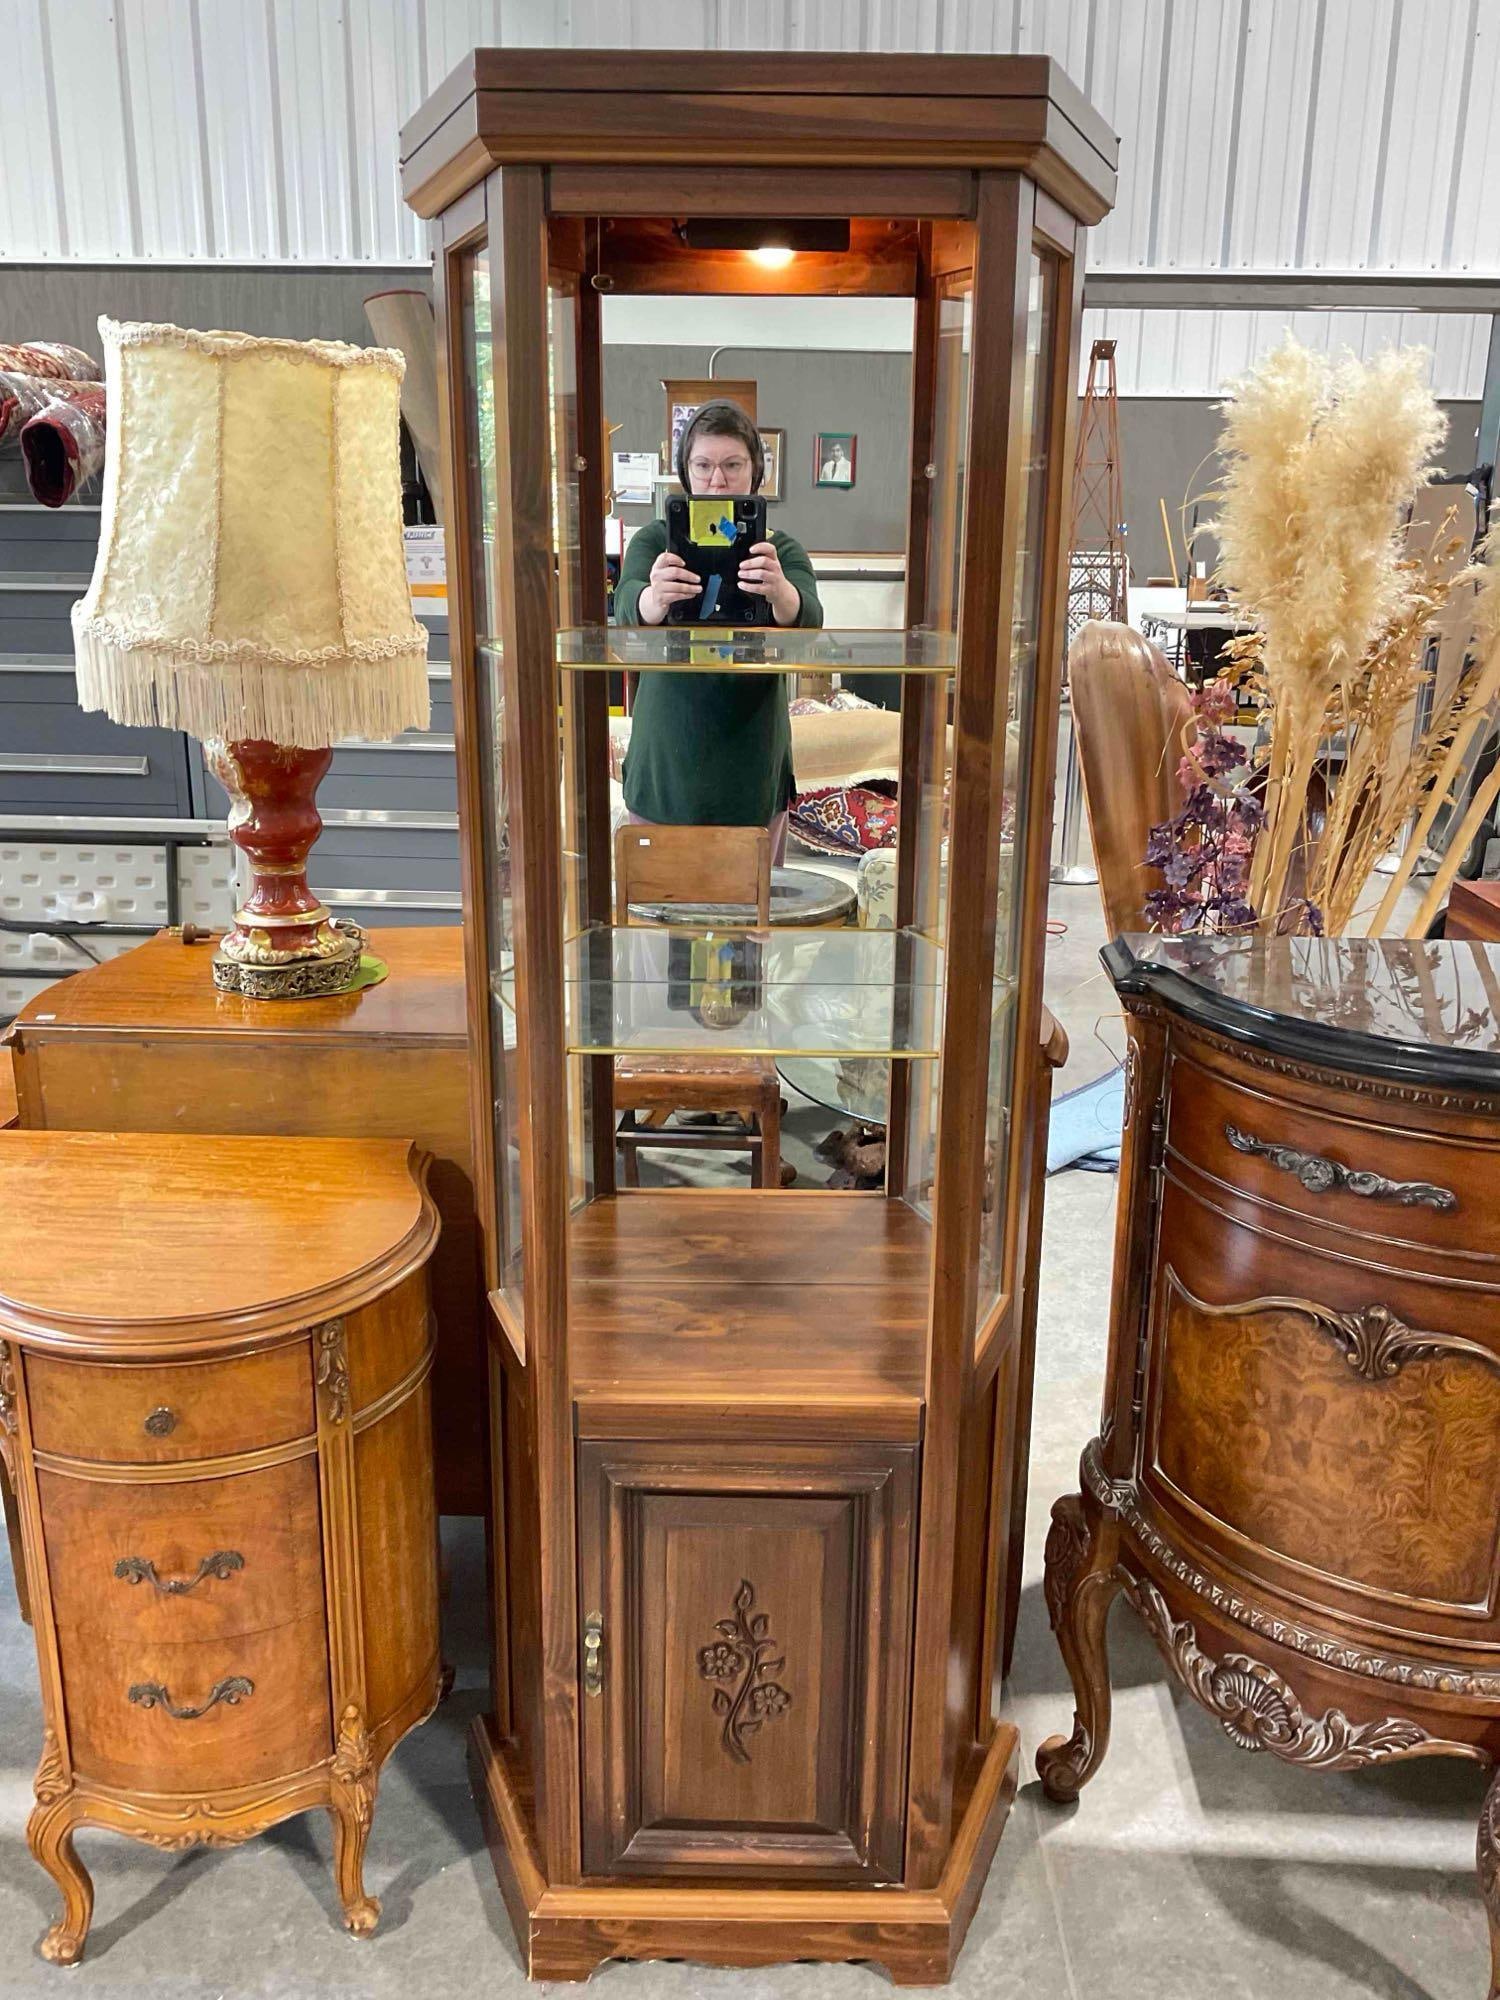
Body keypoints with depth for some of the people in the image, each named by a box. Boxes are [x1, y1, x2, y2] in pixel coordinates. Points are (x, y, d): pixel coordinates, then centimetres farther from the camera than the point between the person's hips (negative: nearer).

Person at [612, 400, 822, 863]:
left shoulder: (781, 550, 2)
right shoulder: (655, 540, 1)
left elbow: (808, 618, -19)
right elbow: (627, 607, -20)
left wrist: (780, 592, -43)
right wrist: (654, 599, -44)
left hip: (751, 769, 1)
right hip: (666, 766, 0)